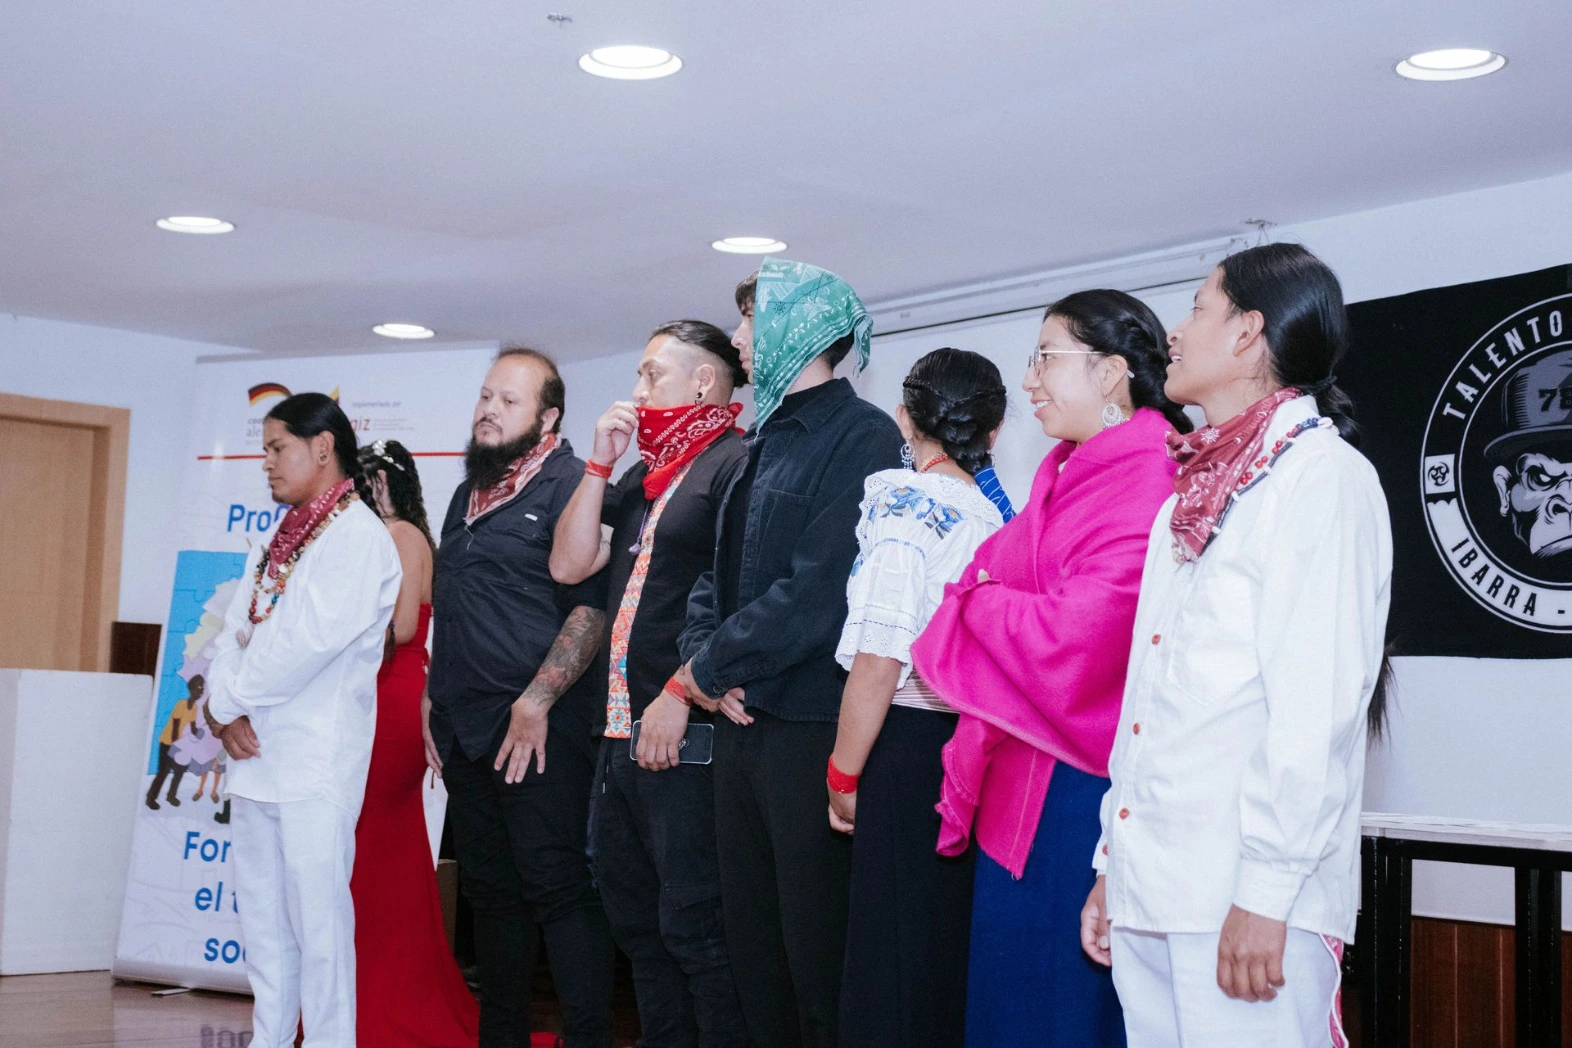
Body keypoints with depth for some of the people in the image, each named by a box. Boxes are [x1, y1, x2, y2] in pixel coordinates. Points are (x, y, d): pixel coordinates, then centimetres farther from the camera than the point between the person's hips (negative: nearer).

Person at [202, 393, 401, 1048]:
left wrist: (226, 699, -9)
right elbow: (236, 632, 14)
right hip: (254, 754, 8)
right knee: (262, 916, 13)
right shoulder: (276, 542, 19)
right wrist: (225, 710, -4)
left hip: (316, 761, -8)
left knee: (316, 917, -6)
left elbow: (310, 640, -18)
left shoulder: (359, 536, -9)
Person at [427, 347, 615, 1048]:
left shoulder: (569, 485, -8)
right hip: (465, 731, 8)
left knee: (558, 888, -8)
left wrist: (535, 703, -19)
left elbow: (593, 607, -16)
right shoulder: (468, 495, 19)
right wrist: (433, 701, 19)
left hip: (541, 733, -8)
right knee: (491, 890, 14)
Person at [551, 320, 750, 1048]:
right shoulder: (643, 476, 19)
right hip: (624, 732, 9)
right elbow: (569, 565, 12)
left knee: (691, 925, -6)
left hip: (687, 734, -9)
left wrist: (680, 695, -20)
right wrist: (599, 466, 5)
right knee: (634, 918, 17)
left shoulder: (735, 464, -10)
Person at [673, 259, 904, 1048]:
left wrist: (709, 668, -12)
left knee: (818, 951, 0)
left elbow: (817, 595, -21)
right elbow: (719, 573, 17)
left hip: (810, 732, -8)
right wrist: (702, 652, -3)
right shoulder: (766, 440, 16)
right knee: (751, 939, 16)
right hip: (743, 721, 9)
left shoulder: (859, 438, -12)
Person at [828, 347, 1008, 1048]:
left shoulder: (902, 497, -9)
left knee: (890, 965, 0)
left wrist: (843, 775, -8)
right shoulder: (999, 519, 8)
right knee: (953, 955, 15)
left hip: (908, 744, -6)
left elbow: (881, 655, -16)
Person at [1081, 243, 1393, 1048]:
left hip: (1244, 899, -8)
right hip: (1149, 890, 8)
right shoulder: (1193, 492, 20)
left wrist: (1264, 891, -18)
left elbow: (1316, 705, -14)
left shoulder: (1322, 474, -6)